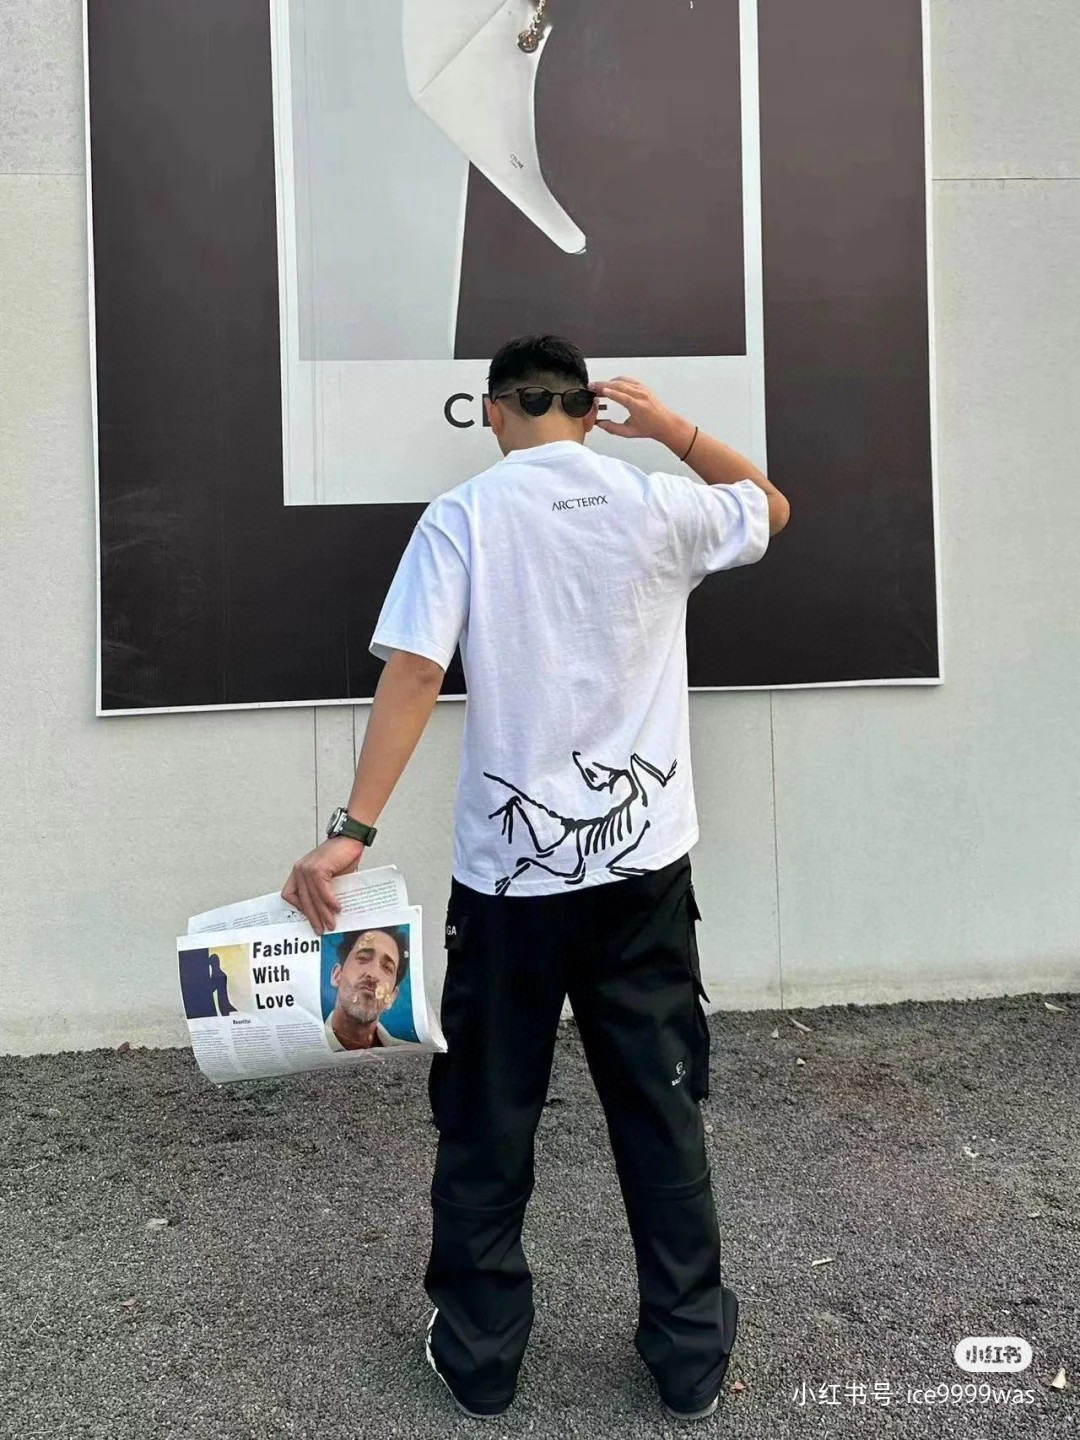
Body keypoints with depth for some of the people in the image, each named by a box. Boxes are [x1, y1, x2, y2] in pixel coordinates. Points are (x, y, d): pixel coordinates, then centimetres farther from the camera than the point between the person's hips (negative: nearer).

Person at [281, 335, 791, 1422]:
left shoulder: (461, 517, -4)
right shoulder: (660, 505, 0)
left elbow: (413, 674, -15)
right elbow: (772, 507, 20)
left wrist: (351, 831, -17)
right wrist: (668, 425, 17)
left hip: (510, 868, -1)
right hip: (643, 862, 2)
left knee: (487, 1119, 14)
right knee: (660, 1107, 14)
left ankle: (479, 1355, 28)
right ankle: (690, 1353, 27)